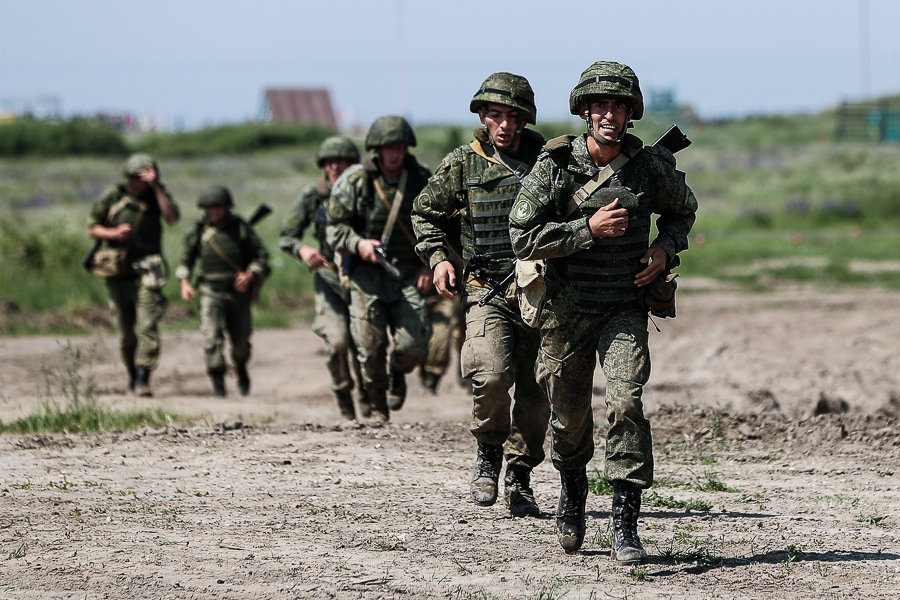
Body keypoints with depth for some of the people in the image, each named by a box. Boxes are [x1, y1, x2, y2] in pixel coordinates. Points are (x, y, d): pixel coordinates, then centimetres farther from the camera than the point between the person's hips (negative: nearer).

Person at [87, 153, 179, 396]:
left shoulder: (158, 194, 3)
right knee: (127, 333, 10)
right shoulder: (112, 197, 3)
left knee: (147, 326, -17)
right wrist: (113, 233, -12)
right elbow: (92, 228, 8)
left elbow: (172, 218, -16)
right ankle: (132, 374, 30)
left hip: (147, 269, -1)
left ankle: (143, 379, -20)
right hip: (119, 271, 1)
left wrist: (155, 186, -19)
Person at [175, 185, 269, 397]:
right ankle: (217, 382, -15)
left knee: (241, 340, 10)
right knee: (212, 337, -18)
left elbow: (261, 255, 2)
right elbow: (186, 259, 13)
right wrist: (185, 282, -1)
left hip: (238, 290, 1)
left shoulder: (241, 228, -1)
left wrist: (250, 274, -15)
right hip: (211, 291, -1)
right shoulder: (198, 230, 1)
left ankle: (240, 367, 41)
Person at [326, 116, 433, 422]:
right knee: (371, 349, -5)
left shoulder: (421, 180, 1)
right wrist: (358, 244, -21)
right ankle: (378, 407, 20)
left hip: (408, 275, 1)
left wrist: (429, 266, -1)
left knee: (412, 347, -11)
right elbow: (335, 228, -1)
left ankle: (397, 373, 26)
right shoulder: (354, 181, -6)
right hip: (368, 277, -1)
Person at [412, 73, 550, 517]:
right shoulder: (461, 164, 4)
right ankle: (488, 452, 3)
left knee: (537, 393, 2)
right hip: (487, 290, -2)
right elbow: (426, 215, 17)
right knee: (491, 376, -23)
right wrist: (437, 259, 2)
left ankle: (519, 481, 17)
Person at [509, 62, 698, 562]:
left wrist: (666, 248, -2)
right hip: (567, 309, 0)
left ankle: (626, 525, -17)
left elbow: (682, 209, 17)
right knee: (569, 411, 14)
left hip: (625, 308, 0)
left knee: (625, 402, -19)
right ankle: (573, 491, 45)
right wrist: (588, 229, -20)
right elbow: (524, 238, -12)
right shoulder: (554, 166, -9)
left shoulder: (652, 166, -4)